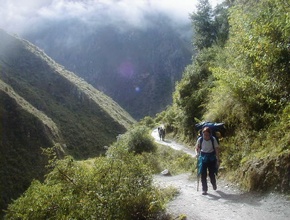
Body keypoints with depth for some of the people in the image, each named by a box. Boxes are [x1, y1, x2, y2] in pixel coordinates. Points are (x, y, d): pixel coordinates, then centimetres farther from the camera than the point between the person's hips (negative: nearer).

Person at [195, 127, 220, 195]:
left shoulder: (213, 139, -13)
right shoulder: (200, 139, -10)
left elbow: (216, 149, -8)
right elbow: (197, 147, 7)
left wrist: (217, 159, -10)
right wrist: (198, 153, -10)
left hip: (211, 157, -1)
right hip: (203, 157, 1)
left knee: (212, 173, 8)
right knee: (203, 174, -1)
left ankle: (214, 184, 40)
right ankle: (204, 189, 10)